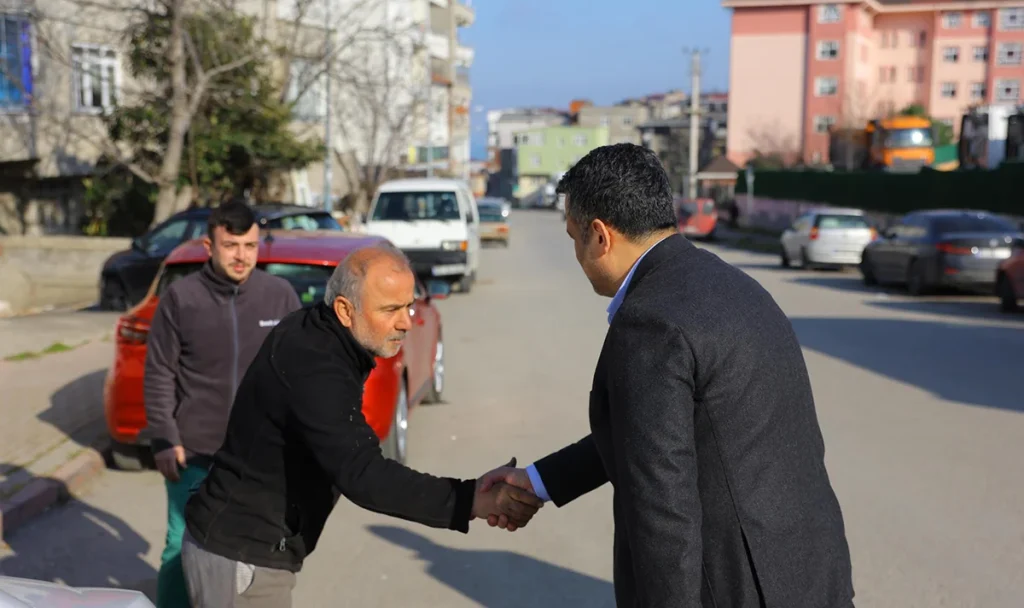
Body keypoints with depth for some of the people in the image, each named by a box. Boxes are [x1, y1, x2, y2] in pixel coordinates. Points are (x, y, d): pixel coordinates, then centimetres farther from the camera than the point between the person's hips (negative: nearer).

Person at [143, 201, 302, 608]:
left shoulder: (281, 295, -3)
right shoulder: (180, 297, -6)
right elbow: (159, 375, -3)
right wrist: (163, 441, -8)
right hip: (193, 454, -1)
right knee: (182, 549, 10)